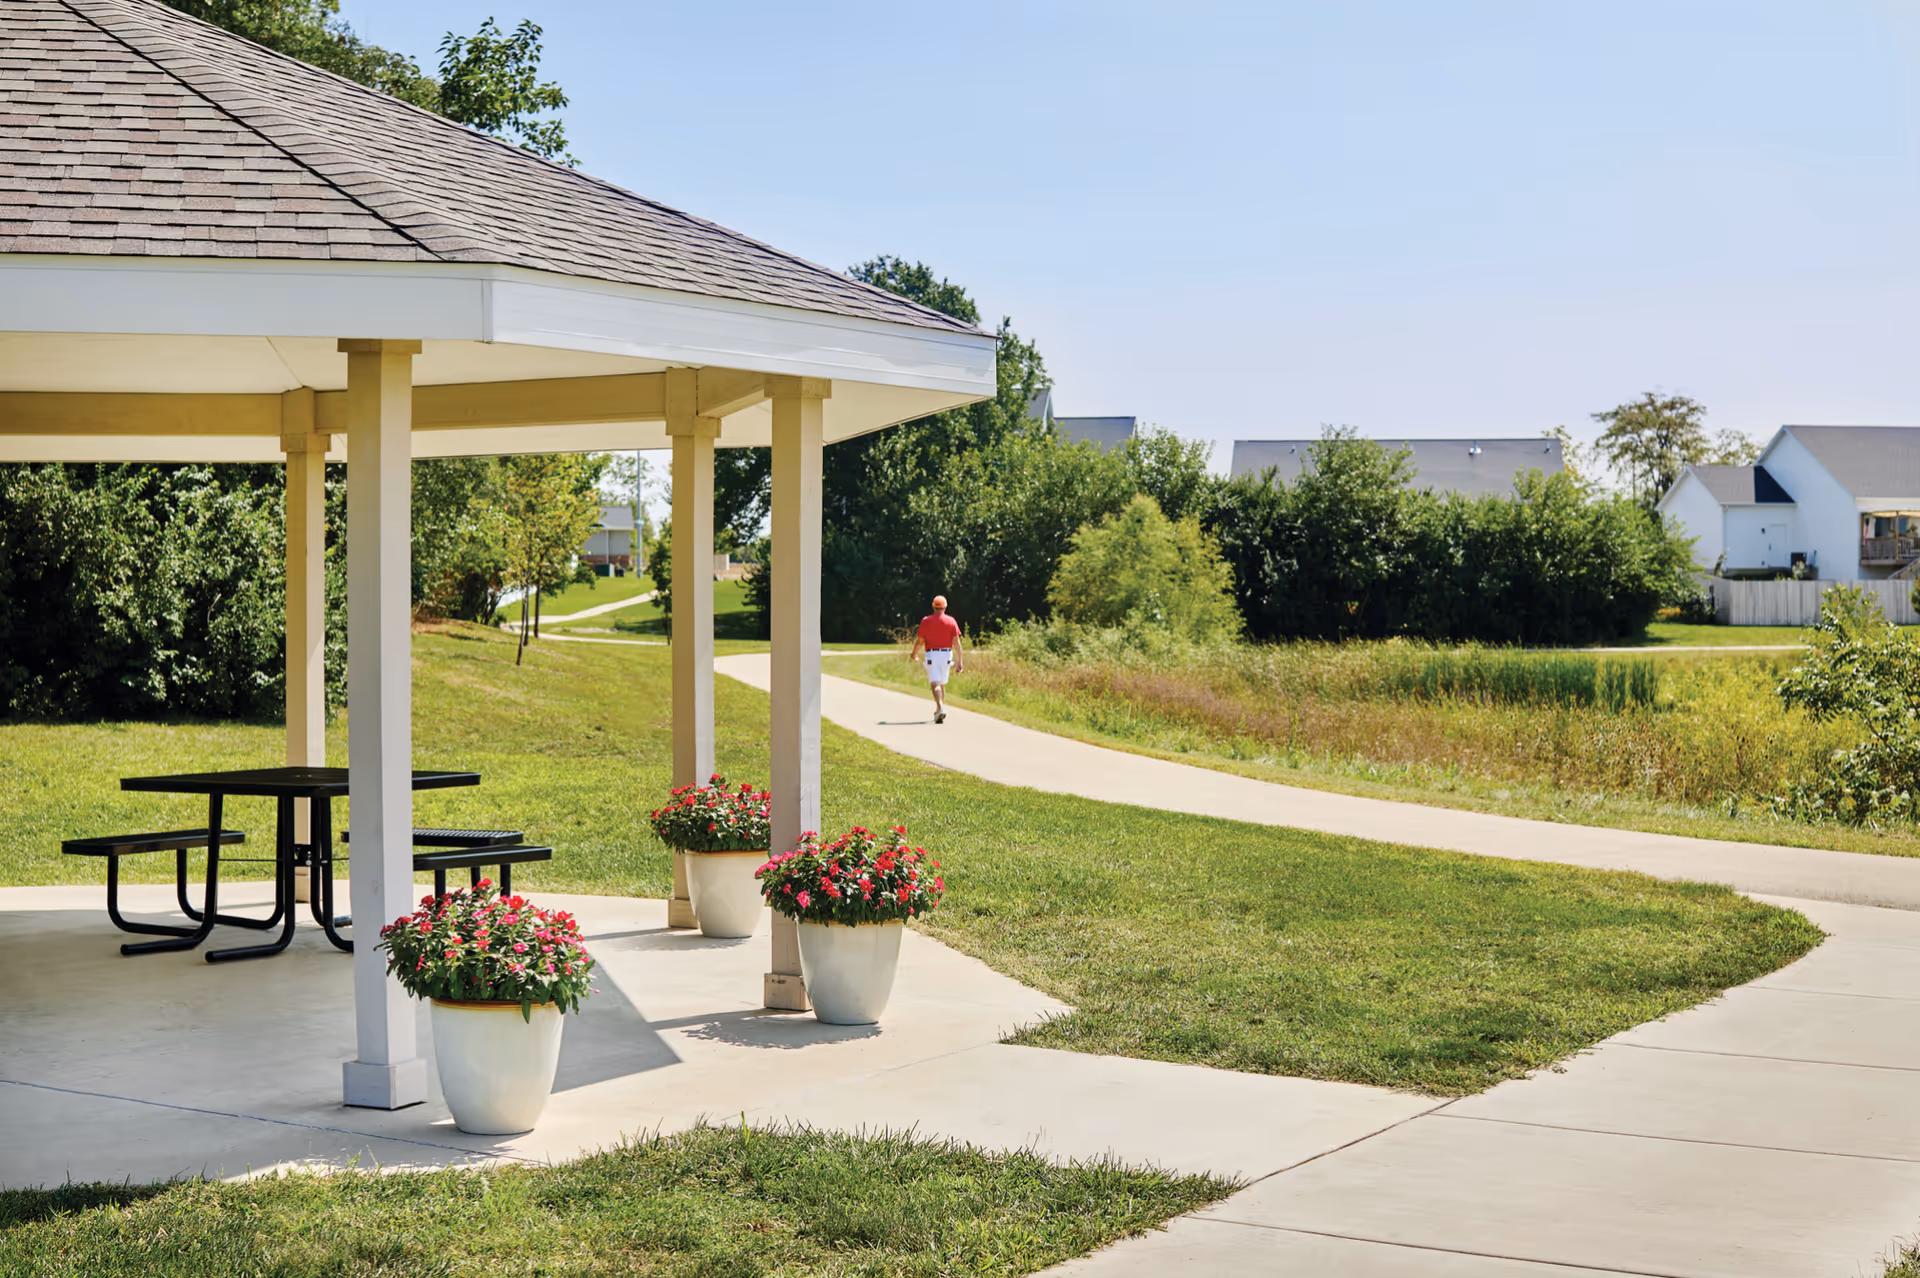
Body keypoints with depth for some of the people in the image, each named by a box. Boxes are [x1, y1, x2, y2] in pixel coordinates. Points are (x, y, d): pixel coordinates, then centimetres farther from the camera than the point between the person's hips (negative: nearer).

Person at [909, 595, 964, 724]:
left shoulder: (926, 621, -3)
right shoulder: (951, 621, 1)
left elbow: (920, 641, -1)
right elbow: (956, 642, -4)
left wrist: (914, 654, 17)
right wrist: (959, 660, -2)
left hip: (931, 655, -3)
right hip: (947, 654, 3)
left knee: (935, 684, -10)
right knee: (942, 684, 18)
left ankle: (941, 708, -31)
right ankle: (938, 711, 27)